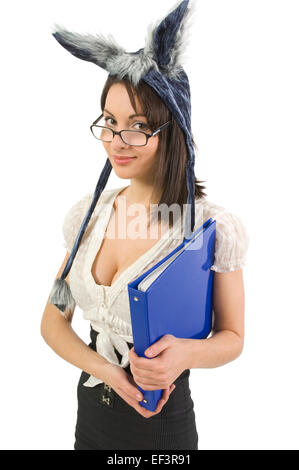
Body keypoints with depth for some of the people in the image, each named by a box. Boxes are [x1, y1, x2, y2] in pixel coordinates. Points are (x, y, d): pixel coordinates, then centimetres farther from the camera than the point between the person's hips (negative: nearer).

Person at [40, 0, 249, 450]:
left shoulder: (212, 226, -19)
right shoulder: (88, 213, -6)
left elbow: (232, 336, -7)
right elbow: (53, 320, 1)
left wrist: (187, 352, -27)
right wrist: (104, 368, -15)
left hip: (164, 421, -3)